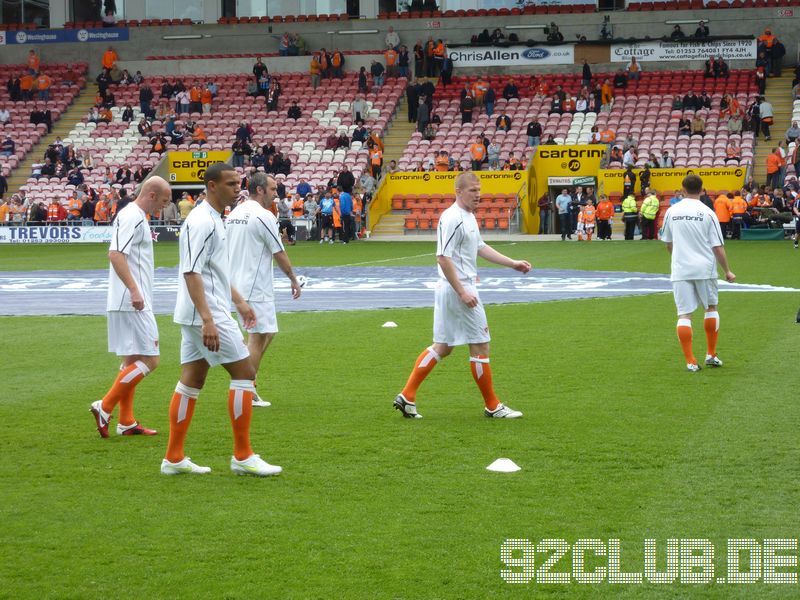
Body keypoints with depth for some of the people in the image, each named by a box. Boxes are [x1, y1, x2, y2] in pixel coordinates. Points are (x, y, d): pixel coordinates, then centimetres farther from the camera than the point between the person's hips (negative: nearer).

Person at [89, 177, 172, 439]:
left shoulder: (137, 217, 16)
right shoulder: (131, 217, -14)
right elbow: (115, 254, -25)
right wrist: (134, 290, -30)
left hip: (132, 304, 11)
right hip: (131, 304, -11)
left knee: (132, 361, 13)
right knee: (149, 361, -10)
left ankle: (127, 422, 18)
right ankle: (105, 407, -7)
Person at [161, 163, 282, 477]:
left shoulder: (212, 220, 16)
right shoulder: (202, 222, -17)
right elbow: (191, 273, -23)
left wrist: (239, 301, 29)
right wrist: (207, 320, -28)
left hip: (199, 316, 10)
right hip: (205, 313, -10)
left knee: (191, 381, 9)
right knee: (244, 372, -5)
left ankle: (174, 458, 11)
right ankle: (242, 457, -1)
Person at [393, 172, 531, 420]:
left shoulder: (469, 217, 14)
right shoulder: (453, 219, -18)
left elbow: (480, 248, 24)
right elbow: (443, 258, -22)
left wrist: (513, 264, 20)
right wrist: (462, 292, -23)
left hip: (450, 290, 10)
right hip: (457, 288, -10)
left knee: (442, 347, 12)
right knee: (480, 346, -1)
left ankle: (407, 396, 12)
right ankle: (492, 406, 9)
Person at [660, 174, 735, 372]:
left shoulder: (672, 211, 3)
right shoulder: (708, 213, -5)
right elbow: (718, 247, -5)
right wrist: (727, 271, 6)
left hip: (680, 271, 1)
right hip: (704, 268, -1)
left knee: (684, 315, 0)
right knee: (711, 308, 19)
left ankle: (690, 361, -5)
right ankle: (711, 354, 21)